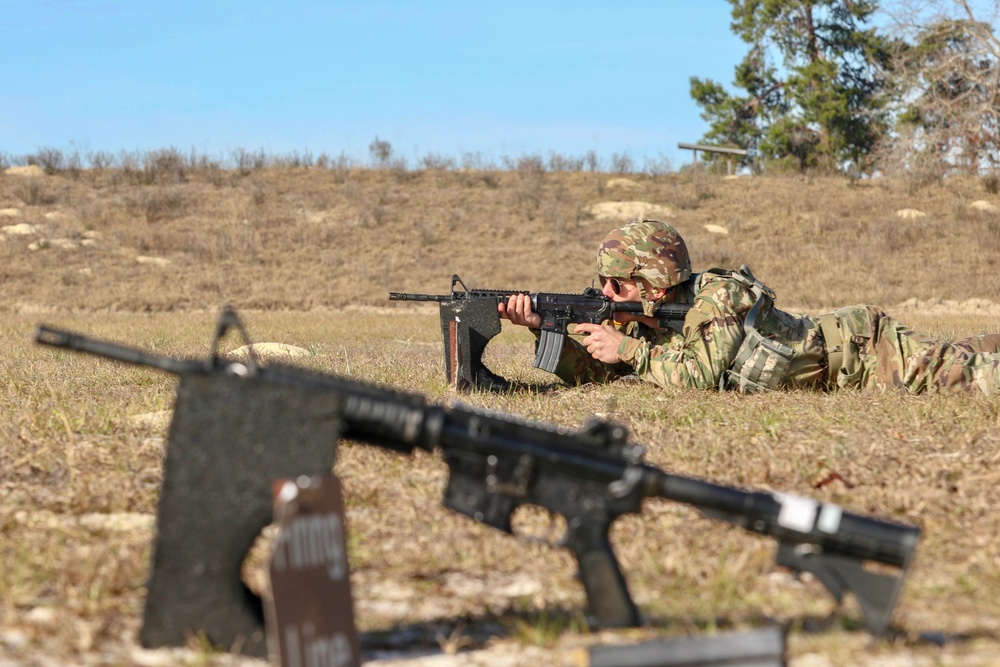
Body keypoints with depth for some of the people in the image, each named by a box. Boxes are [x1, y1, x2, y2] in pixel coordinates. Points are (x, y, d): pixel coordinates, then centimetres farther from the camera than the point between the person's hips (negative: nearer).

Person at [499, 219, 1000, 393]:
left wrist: (629, 350, -34)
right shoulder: (644, 319, -5)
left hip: (860, 347, -7)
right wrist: (542, 327, -19)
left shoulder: (714, 299, -30)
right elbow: (589, 372, -4)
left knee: (950, 374, -10)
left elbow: (700, 376, -39)